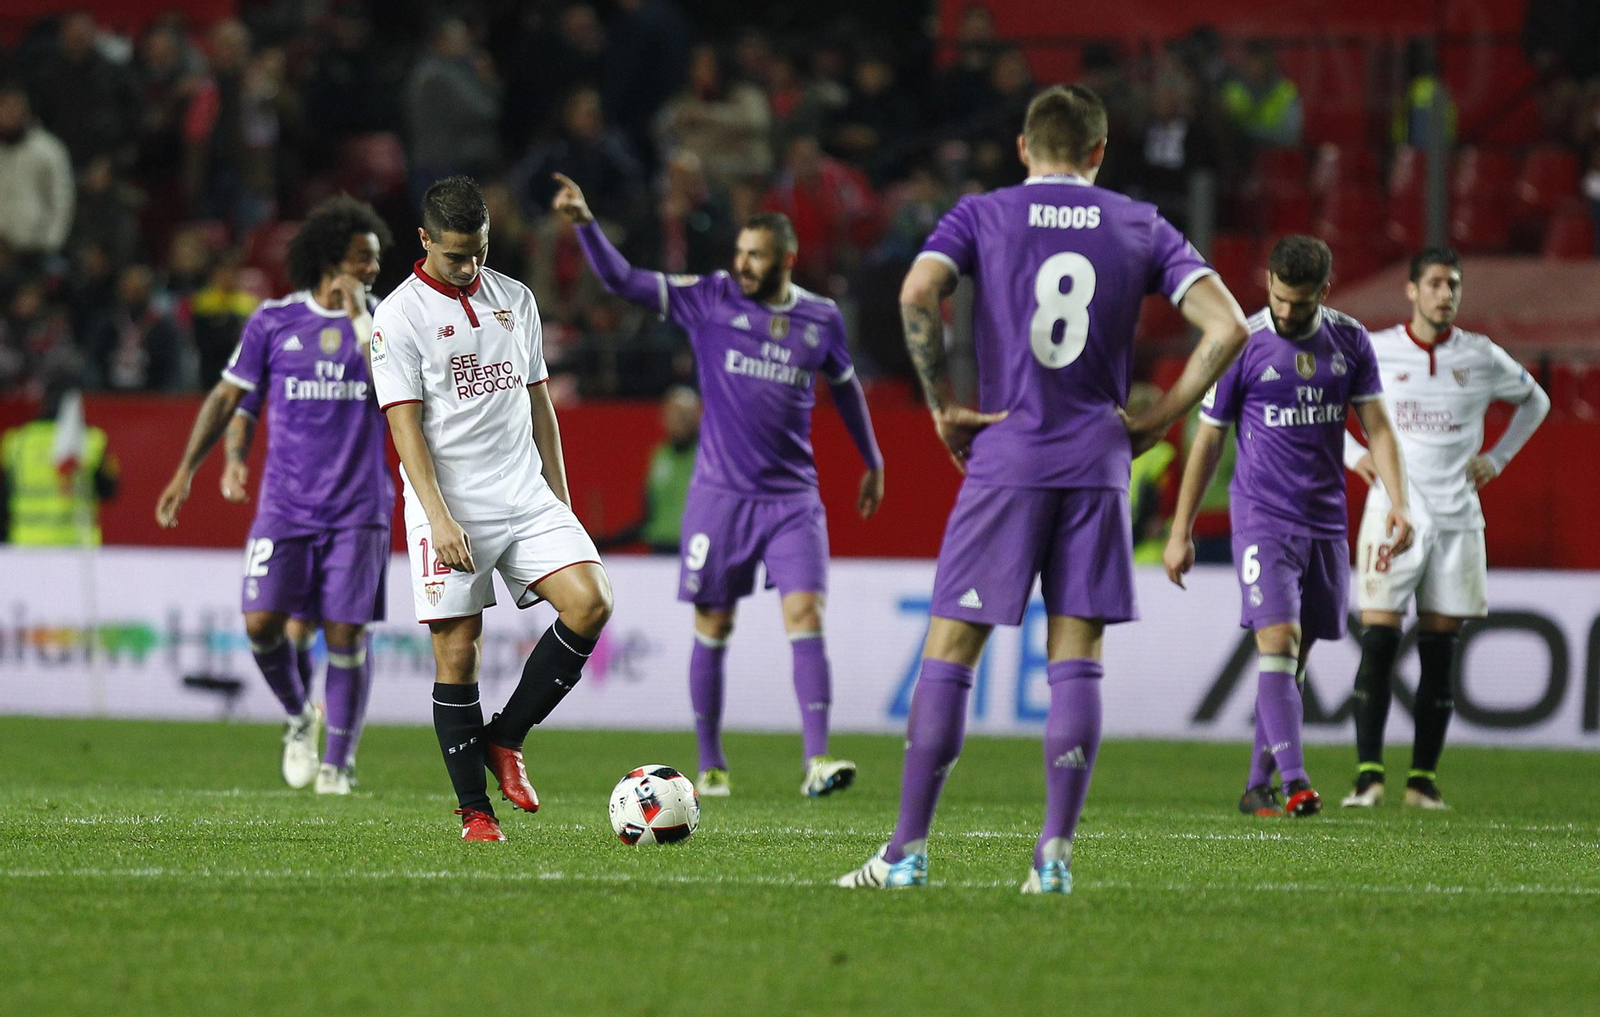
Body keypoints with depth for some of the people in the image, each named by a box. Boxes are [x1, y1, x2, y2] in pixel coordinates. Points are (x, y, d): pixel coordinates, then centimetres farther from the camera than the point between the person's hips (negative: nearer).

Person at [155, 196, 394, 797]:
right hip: (285, 503, 0)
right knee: (262, 622, -11)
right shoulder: (274, 322, 3)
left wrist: (358, 315, -15)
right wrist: (186, 470, 6)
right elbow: (228, 396, 10)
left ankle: (336, 764, 8)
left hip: (356, 509, 0)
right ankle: (298, 716, 18)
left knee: (345, 633, -4)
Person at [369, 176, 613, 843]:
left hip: (525, 496, 4)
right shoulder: (400, 316, -4)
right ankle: (475, 810, 5)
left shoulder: (514, 299, 13)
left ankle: (506, 737, 1)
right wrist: (439, 517, -19)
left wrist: (559, 499, 15)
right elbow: (405, 425, -10)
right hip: (450, 510, -4)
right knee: (457, 654, -5)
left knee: (590, 603, -15)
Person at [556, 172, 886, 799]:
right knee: (713, 629, 5)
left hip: (793, 498, 1)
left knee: (806, 617, -12)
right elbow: (624, 282, -10)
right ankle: (711, 765, 16)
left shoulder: (821, 319, 3)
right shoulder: (710, 300, -4)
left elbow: (844, 385, 21)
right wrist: (585, 224, -26)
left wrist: (872, 460, 30)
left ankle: (817, 761, -17)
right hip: (720, 494, -1)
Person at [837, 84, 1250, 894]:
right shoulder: (1140, 229, 9)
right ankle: (1055, 855, -2)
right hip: (1098, 463, 1)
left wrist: (942, 406, -5)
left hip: (1004, 461, -1)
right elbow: (1227, 327, -1)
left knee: (949, 654, 2)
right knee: (1076, 665, 4)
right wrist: (1157, 421, 5)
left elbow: (917, 293, -14)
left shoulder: (982, 216, 5)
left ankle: (907, 852, 0)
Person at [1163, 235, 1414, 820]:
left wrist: (1399, 504, -8)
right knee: (1277, 642, -17)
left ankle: (1258, 786, 16)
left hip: (1326, 523, 4)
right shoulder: (1242, 344, -5)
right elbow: (1208, 440, 1)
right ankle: (1295, 782, -25)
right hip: (1262, 519, -4)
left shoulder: (1349, 341, 5)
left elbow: (1377, 427, 7)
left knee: (1293, 660, 7)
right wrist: (1181, 532, 2)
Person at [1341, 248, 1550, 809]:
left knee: (1439, 650, 2)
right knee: (1378, 641, -11)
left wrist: (1497, 458, 12)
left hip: (1458, 515, 2)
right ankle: (1368, 773, -10)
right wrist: (1353, 454, 3)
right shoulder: (1375, 351, 1)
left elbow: (1534, 401, 22)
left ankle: (1424, 778, 6)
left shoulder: (1482, 357, 5)